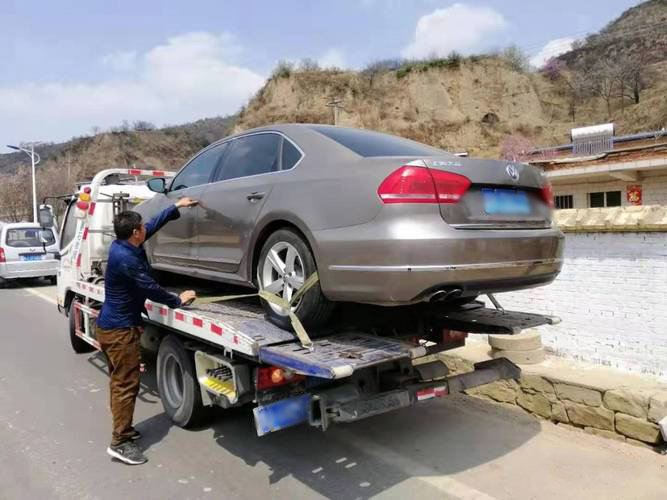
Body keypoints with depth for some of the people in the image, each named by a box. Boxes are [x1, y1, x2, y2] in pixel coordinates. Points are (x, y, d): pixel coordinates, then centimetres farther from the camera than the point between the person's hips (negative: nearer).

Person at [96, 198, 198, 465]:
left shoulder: (121, 245, 2)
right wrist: (178, 300, -6)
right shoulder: (125, 259, -25)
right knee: (127, 384, -3)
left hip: (110, 325, 10)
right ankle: (120, 442, 3)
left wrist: (177, 206, 18)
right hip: (120, 330, -10)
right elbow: (150, 289, -20)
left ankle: (122, 428, 32)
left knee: (118, 380, 19)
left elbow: (154, 225, 13)